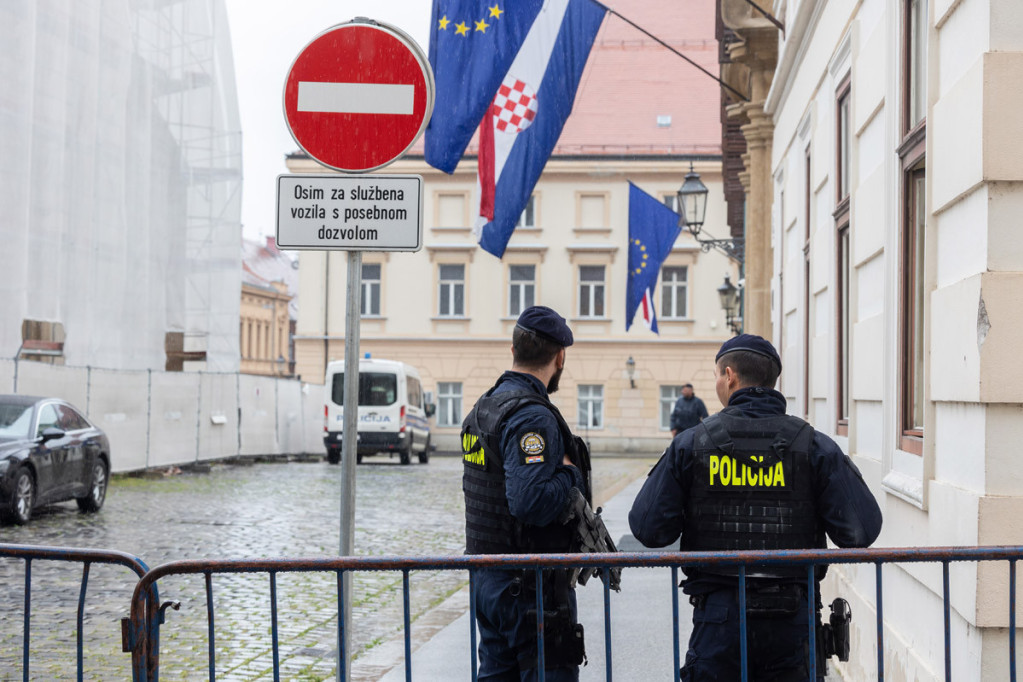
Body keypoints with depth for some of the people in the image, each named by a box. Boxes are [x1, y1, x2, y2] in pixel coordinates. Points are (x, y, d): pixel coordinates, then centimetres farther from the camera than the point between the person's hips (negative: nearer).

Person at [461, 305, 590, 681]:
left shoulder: (483, 408, 12)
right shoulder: (533, 417, -19)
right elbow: (531, 502, -29)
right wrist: (572, 474, -12)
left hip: (488, 578, 9)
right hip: (531, 588, -9)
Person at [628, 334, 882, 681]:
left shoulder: (690, 444, -2)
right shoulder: (814, 446, 0)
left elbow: (649, 529, -4)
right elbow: (860, 531, -5)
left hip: (719, 619, -1)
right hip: (792, 621, 1)